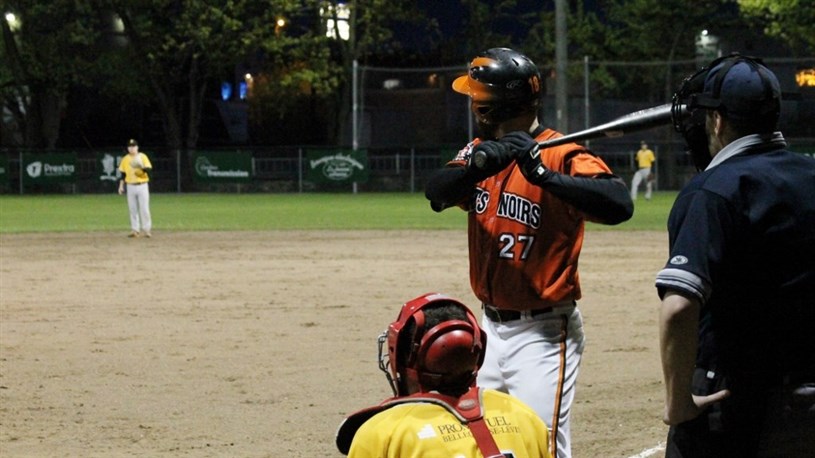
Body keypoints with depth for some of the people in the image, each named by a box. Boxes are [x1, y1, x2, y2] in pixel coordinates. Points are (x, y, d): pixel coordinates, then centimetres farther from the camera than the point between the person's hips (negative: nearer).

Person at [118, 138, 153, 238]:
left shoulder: (143, 157, -2)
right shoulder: (125, 159, 8)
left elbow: (149, 169, -11)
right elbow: (123, 174, 12)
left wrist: (142, 168, -30)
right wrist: (121, 186, 7)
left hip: (142, 186, -3)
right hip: (130, 187, 3)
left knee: (144, 208, -5)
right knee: (132, 209, 3)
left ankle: (146, 229, 0)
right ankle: (135, 230, 8)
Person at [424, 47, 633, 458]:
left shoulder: (562, 155, -15)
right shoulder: (480, 151, 8)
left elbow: (619, 205, -30)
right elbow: (436, 192, -10)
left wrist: (545, 175, -39)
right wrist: (481, 163, -29)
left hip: (542, 335, -8)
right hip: (491, 327, 8)